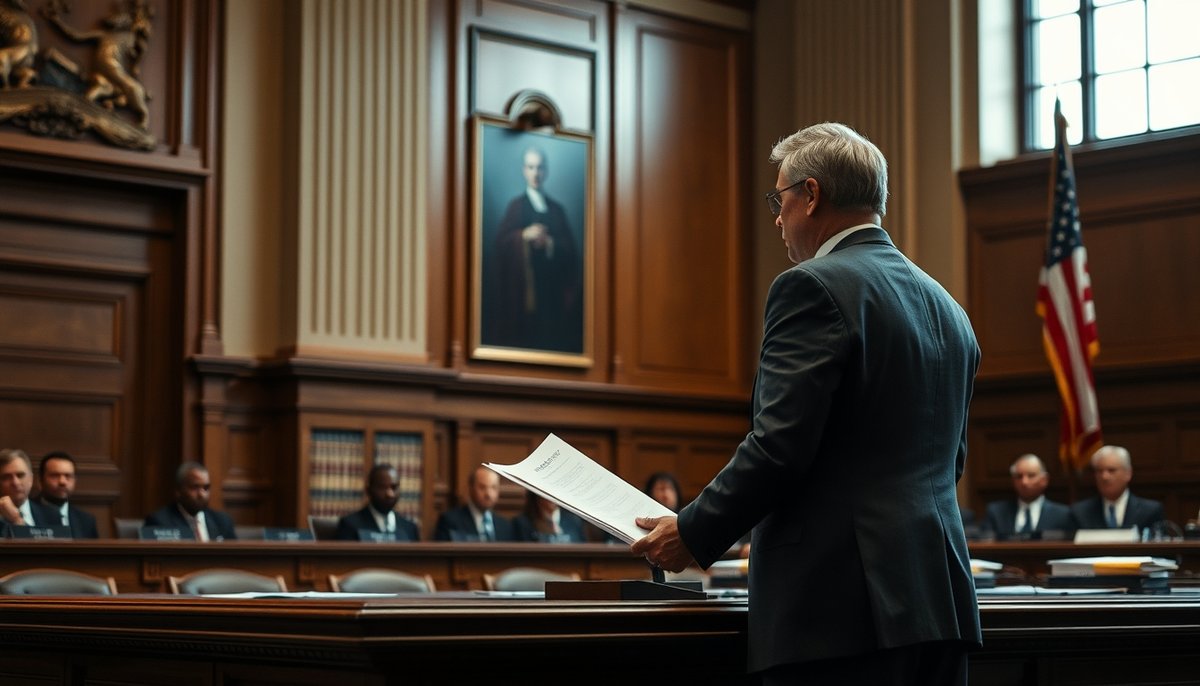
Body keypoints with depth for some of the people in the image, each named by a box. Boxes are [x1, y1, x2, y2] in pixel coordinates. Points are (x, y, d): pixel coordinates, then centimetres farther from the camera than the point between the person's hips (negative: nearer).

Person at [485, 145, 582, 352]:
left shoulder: (557, 209, 15)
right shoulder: (517, 206, 6)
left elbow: (569, 249, 7)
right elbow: (502, 240, -6)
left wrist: (549, 242, -12)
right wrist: (524, 236, -23)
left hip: (552, 290, 3)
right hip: (524, 286, -3)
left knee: (553, 337, -3)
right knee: (524, 333, -10)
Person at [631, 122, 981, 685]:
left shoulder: (814, 288, -8)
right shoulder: (948, 310, 17)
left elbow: (779, 445, -16)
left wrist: (693, 533, -4)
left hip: (842, 606, -8)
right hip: (940, 601, 8)